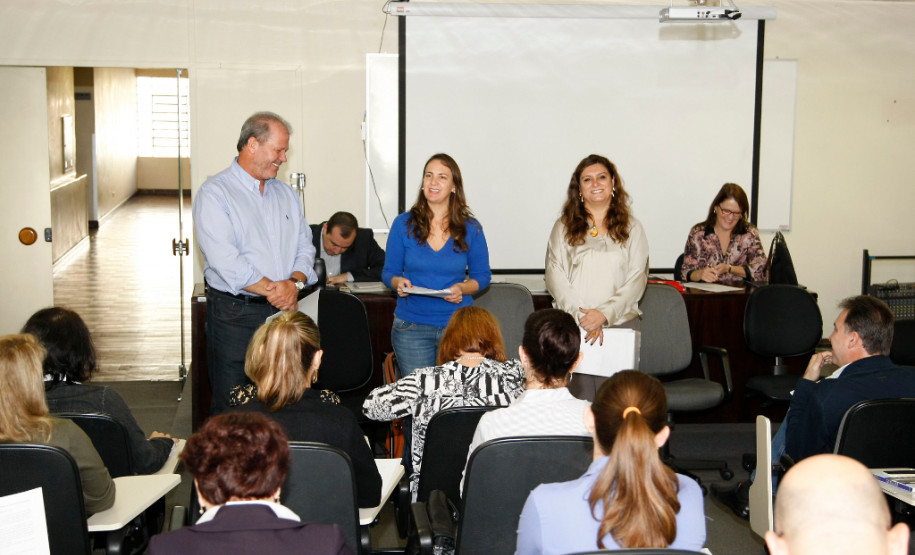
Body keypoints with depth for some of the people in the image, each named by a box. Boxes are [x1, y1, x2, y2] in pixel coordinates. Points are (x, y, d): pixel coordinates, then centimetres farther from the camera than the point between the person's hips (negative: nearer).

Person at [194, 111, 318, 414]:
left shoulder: (285, 193, 15)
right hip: (235, 314, -6)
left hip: (283, 311, 6)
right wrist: (274, 290, -16)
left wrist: (295, 282, -9)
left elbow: (304, 247, 12)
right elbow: (224, 260, -17)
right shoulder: (214, 193, -7)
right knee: (231, 409, -1)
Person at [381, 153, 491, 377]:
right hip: (411, 327, 0)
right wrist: (399, 282, -15)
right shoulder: (403, 224, 1)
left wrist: (462, 288, -12)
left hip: (458, 325, 0)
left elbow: (482, 276, 8)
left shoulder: (471, 229, 2)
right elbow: (389, 272, 7)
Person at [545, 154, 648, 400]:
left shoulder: (631, 228, 12)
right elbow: (555, 275, 3)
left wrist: (605, 313, -11)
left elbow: (637, 278, 3)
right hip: (572, 325, 0)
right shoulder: (564, 227, 12)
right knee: (578, 401, -6)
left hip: (620, 324, 0)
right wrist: (581, 315, -10)